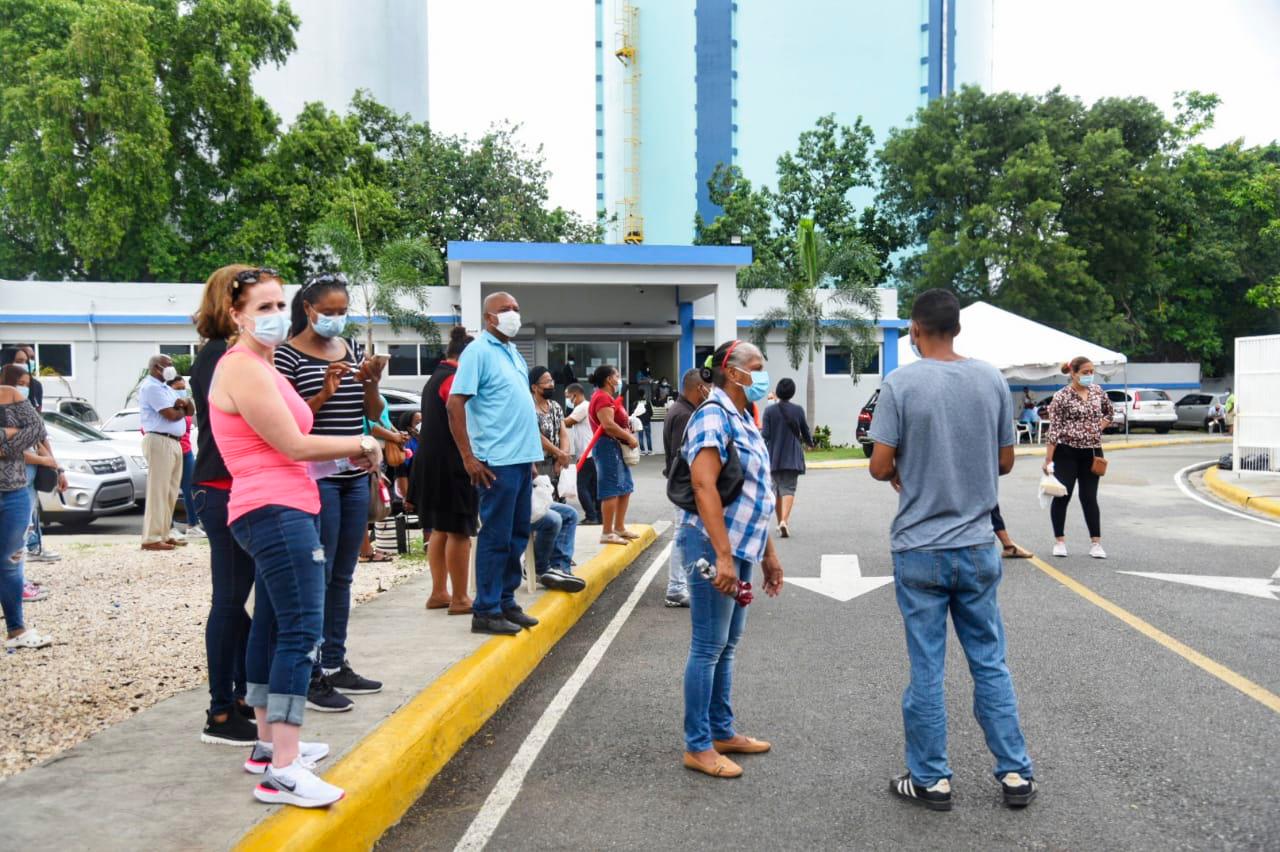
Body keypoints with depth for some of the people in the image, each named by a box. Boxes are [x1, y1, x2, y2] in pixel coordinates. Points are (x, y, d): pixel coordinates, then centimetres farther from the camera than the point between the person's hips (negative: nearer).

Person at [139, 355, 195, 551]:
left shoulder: (166, 388, 22)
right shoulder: (151, 387, -8)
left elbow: (191, 410, 17)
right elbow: (171, 415, -17)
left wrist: (183, 403, -5)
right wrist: (182, 409, 5)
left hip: (174, 443, 10)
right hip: (159, 442, -10)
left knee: (171, 492, 11)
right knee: (158, 491, -10)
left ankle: (165, 534, 17)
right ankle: (152, 538, -8)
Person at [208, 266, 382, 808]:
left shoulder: (261, 366, 19)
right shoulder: (244, 368, -13)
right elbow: (294, 445, -16)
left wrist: (349, 455, 5)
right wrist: (362, 446, -3)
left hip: (280, 510, 11)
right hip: (276, 512, -11)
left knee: (273, 629, 15)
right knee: (302, 633, -15)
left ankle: (269, 745, 26)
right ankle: (282, 772, -15)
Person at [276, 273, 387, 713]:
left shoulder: (349, 350, 13)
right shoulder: (289, 353, -6)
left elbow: (374, 413, 13)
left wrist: (371, 383, -6)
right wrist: (324, 394, -21)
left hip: (355, 475, 7)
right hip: (315, 476, -6)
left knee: (343, 576, 12)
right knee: (317, 576, -4)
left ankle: (336, 664, 22)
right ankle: (313, 677, 4)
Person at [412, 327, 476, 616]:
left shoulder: (434, 378, 18)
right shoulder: (455, 379, -13)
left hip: (432, 464, 10)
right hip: (451, 466, -10)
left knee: (440, 530, 15)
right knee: (459, 532, -5)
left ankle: (439, 593, 20)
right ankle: (459, 599, -1)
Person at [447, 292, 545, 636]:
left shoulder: (515, 353, 16)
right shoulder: (478, 352, -9)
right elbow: (455, 404, -15)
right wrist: (468, 457, -18)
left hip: (523, 457, 8)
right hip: (498, 461, -8)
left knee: (518, 535, 13)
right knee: (496, 537, -3)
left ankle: (506, 601, 24)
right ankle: (486, 612, 6)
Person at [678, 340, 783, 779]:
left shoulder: (743, 419, 16)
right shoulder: (713, 416, -14)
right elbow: (704, 486, -23)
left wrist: (767, 552, 20)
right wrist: (722, 556, -27)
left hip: (740, 547, 9)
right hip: (713, 547, -9)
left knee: (726, 645, 16)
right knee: (709, 647, -1)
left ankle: (722, 731, 28)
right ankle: (697, 746, 10)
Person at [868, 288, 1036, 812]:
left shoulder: (901, 383, -11)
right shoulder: (992, 380, 1)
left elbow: (880, 467, -12)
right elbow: (1005, 461, 7)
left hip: (919, 549, -3)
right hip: (977, 545, 3)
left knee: (926, 669, 6)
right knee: (990, 663, 14)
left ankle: (930, 780, 18)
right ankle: (1015, 773, 21)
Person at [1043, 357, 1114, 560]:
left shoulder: (1097, 391, 4)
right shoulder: (1062, 397, -11)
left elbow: (1109, 411, 23)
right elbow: (1053, 429, -13)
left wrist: (1098, 428, 6)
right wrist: (1048, 460, -16)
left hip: (1091, 453, 4)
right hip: (1067, 453, -4)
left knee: (1089, 497, 7)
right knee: (1062, 496, 3)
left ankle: (1096, 543, 12)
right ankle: (1059, 541, 15)